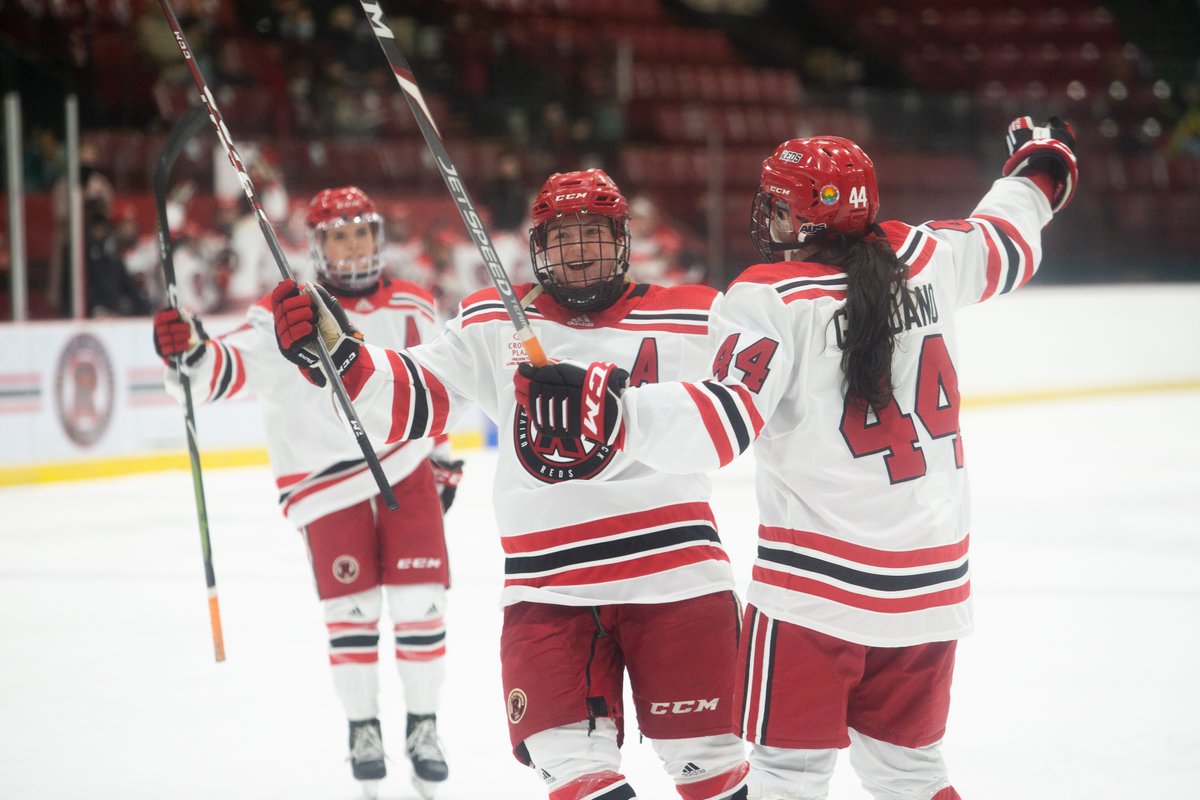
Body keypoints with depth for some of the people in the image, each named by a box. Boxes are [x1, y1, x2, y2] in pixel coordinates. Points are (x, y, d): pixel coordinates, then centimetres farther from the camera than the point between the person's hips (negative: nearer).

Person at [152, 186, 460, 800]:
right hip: (328, 488, -2)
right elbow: (236, 367, -24)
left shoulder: (412, 307, 4)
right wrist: (191, 354, -44)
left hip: (407, 473, 3)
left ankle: (423, 725, 14)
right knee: (350, 609, -2)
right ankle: (362, 727, 16)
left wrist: (442, 458, 21)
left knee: (419, 604, -2)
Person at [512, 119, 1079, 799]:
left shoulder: (771, 297, -13)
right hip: (932, 579, 6)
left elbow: (726, 422, -24)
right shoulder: (926, 259, 3)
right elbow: (1010, 244, 23)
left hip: (820, 580, -6)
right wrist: (1041, 165, 43)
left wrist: (602, 404, -29)